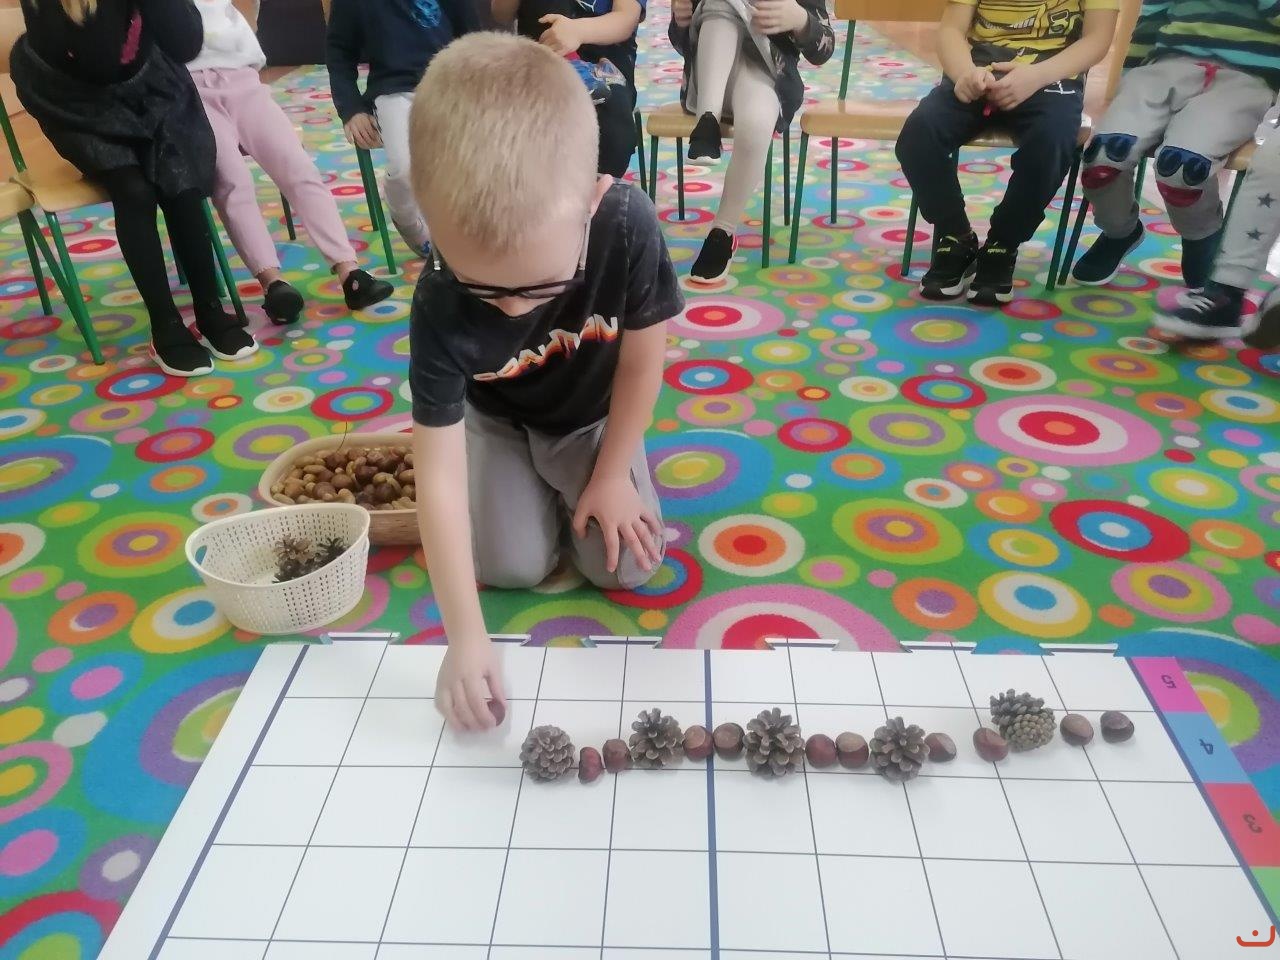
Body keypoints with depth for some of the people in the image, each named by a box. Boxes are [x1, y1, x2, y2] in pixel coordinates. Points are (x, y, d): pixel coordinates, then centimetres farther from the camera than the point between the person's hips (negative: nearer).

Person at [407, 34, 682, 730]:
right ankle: (538, 485, 20)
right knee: (513, 567, -12)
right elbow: (438, 476, -33)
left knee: (627, 567, -9)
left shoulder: (628, 227, -36)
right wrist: (465, 637, -36)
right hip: (496, 422, 0)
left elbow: (641, 363, -19)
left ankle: (571, 482, 22)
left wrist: (611, 476, -11)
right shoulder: (441, 305, -35)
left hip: (593, 416, 1)